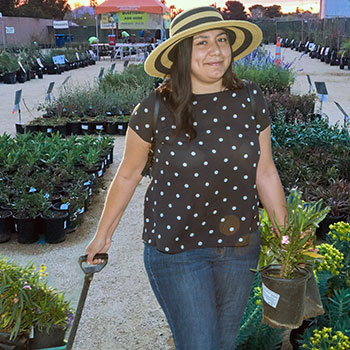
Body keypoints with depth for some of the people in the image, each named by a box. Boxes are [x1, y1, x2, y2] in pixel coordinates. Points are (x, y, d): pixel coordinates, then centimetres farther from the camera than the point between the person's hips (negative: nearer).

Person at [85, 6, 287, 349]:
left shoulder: (250, 101, -5)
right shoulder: (155, 110, -13)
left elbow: (265, 173, 3)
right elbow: (128, 175, -1)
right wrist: (103, 234, 7)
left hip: (239, 246, 4)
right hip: (175, 248, -3)